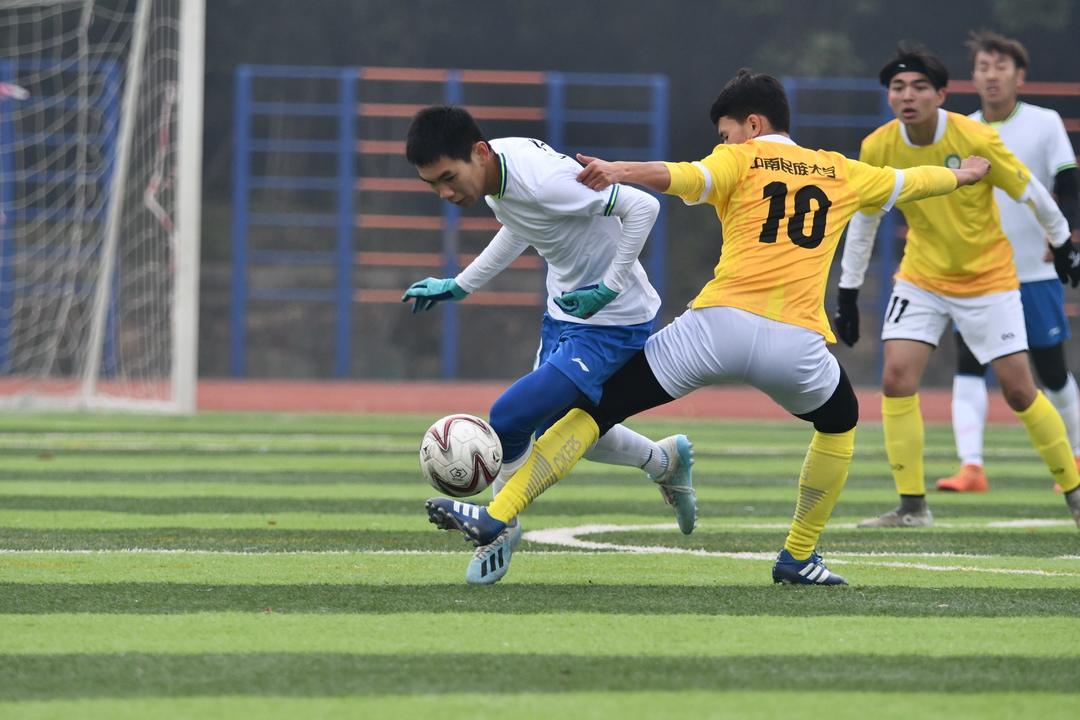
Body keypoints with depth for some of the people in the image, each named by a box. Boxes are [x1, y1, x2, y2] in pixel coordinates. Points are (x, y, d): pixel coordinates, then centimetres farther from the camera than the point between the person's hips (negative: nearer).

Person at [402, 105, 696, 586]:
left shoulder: (542, 181, -33)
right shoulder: (493, 173, -6)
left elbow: (642, 207, -29)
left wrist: (610, 287, -26)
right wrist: (460, 285, 19)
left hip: (613, 323, -9)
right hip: (564, 313, 9)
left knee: (509, 418, -16)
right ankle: (666, 460, 43)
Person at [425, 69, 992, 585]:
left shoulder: (740, 160, 11)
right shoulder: (840, 173, 23)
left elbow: (684, 177, -12)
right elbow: (907, 182, 41)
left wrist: (620, 171, -26)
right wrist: (959, 176, 61)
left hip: (721, 325, -3)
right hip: (797, 343, 3)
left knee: (597, 408, 2)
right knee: (840, 420, 34)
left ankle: (496, 516, -9)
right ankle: (799, 555, 30)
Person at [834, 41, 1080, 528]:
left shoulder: (977, 139, -22)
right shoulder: (877, 149, -13)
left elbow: (1029, 192, -7)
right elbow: (863, 218, 2)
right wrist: (848, 292, 5)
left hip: (988, 278, -3)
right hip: (921, 278, 3)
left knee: (1019, 391, -3)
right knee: (896, 379, -14)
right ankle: (912, 507, -5)